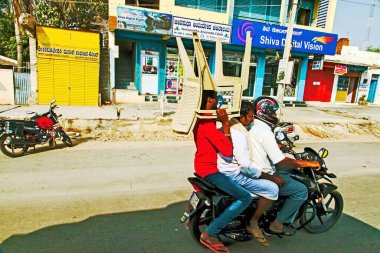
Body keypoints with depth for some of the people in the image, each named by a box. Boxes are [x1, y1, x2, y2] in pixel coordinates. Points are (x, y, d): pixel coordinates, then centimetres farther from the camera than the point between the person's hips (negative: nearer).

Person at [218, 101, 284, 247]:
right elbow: (246, 166, -27)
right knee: (272, 189, -15)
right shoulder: (239, 134, -24)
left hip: (225, 169, 11)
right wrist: (272, 178, -17)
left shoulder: (229, 126, 8)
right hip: (233, 175, -11)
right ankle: (253, 223, 3)